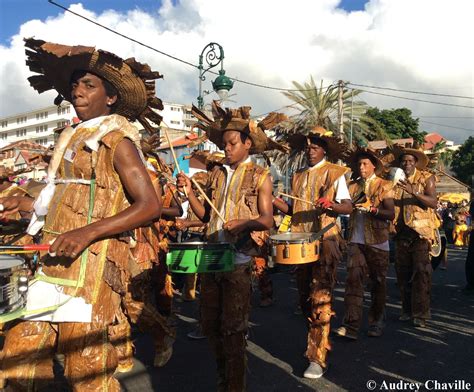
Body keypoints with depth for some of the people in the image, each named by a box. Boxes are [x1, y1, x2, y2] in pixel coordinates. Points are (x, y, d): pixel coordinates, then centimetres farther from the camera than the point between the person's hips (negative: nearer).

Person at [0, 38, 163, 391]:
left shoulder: (117, 141, -6)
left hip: (91, 264, -8)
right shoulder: (73, 138, 19)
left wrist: (88, 232, -23)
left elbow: (150, 206, -15)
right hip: (53, 262, 8)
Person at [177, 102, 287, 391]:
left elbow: (267, 220, -8)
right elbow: (206, 215, 11)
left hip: (239, 261, -5)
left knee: (232, 328, 0)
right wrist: (189, 191, -2)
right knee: (210, 322, 13)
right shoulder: (217, 174, 13)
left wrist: (244, 222, -27)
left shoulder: (260, 176, -1)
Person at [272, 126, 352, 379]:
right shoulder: (298, 176, 15)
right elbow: (294, 210, 13)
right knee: (304, 297, 11)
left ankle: (318, 359, -3)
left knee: (320, 298, -9)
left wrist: (330, 204, -26)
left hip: (325, 242, -5)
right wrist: (274, 201, -4)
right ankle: (316, 340, 32)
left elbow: (348, 207, -7)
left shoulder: (335, 173, 0)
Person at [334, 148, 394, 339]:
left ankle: (376, 323, 24)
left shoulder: (384, 186, 1)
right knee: (353, 280, -7)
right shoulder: (353, 185, 10)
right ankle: (351, 325, -7)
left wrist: (372, 209, -24)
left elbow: (391, 214, -9)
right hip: (356, 241, 2)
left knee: (377, 283, 9)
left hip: (377, 242, -2)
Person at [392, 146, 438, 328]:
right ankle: (407, 310, 19)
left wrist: (414, 192, -24)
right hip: (401, 231, 4)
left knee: (421, 272, -7)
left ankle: (421, 314, 0)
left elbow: (433, 202, -12)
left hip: (421, 231, -4)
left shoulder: (426, 178, 1)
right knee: (402, 272, 8)